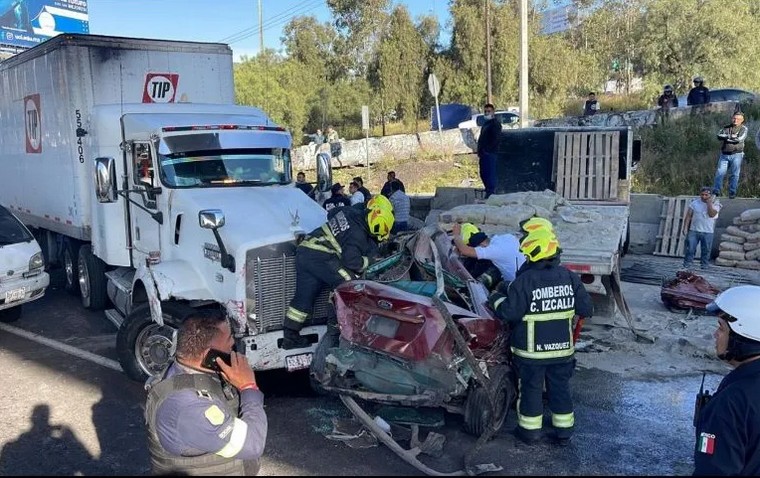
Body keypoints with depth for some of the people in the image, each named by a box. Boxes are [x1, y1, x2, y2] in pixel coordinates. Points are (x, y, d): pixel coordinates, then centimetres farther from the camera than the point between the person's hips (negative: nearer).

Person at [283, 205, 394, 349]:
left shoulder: (350, 212, 13)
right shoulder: (358, 235, -12)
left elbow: (331, 213, 30)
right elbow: (351, 261, -17)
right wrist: (371, 261, -4)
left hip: (303, 251, 9)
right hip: (320, 256, -9)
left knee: (304, 296, 12)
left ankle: (290, 337, 16)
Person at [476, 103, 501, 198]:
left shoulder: (495, 123, -7)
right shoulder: (485, 124, 22)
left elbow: (496, 139, -18)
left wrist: (487, 149, -20)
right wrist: (480, 151, 15)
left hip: (490, 154, -10)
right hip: (483, 154, 10)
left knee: (490, 174, -10)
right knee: (483, 173, 12)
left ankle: (490, 194, -9)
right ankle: (488, 192, 20)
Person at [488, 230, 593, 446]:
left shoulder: (524, 281, -19)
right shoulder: (570, 278, -4)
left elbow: (508, 313, -17)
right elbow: (586, 310, 2)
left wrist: (496, 299, 1)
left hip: (531, 351, -4)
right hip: (562, 349, 4)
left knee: (531, 389, 11)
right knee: (560, 389, 17)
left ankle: (530, 430, 23)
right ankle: (564, 432, 27)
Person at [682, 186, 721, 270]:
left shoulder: (715, 204, 1)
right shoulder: (694, 203, 5)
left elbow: (711, 214, -16)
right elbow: (688, 216, 5)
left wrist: (709, 203, -13)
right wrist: (685, 227, -2)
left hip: (707, 232, 0)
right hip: (694, 231, 0)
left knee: (706, 250, 5)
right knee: (690, 249, -3)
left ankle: (704, 266, 16)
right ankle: (686, 265, 3)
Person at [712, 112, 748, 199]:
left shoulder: (744, 129, 3)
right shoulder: (726, 128, 13)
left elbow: (739, 139, -14)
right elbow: (719, 136, -5)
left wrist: (726, 138, -7)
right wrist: (731, 136, -15)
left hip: (736, 155, -3)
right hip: (724, 155, 3)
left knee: (734, 174, -1)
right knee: (719, 173, -5)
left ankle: (732, 192, 4)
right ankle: (716, 191, -2)